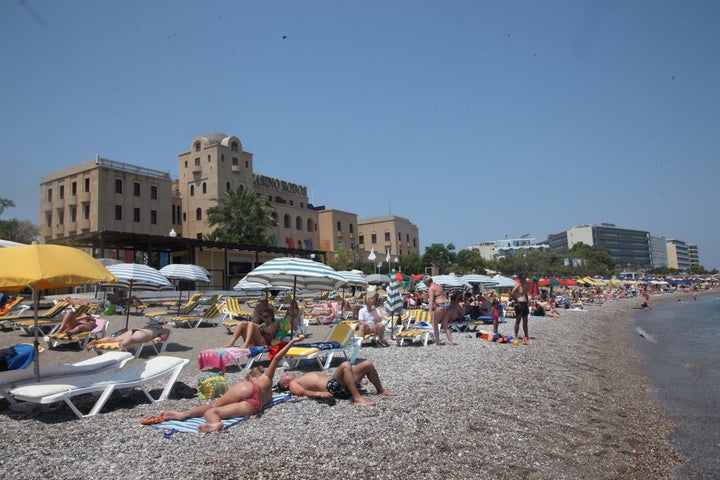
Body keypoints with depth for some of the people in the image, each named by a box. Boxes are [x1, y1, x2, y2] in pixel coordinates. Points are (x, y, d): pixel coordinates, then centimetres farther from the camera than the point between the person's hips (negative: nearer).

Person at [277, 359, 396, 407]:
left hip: (336, 382, 9)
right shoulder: (293, 384, 12)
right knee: (345, 365, -35)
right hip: (332, 388, -9)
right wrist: (319, 393, -31)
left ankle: (381, 390, 22)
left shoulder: (303, 377, 35)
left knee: (368, 364, 8)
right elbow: (302, 392, -9)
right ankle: (357, 398, -36)